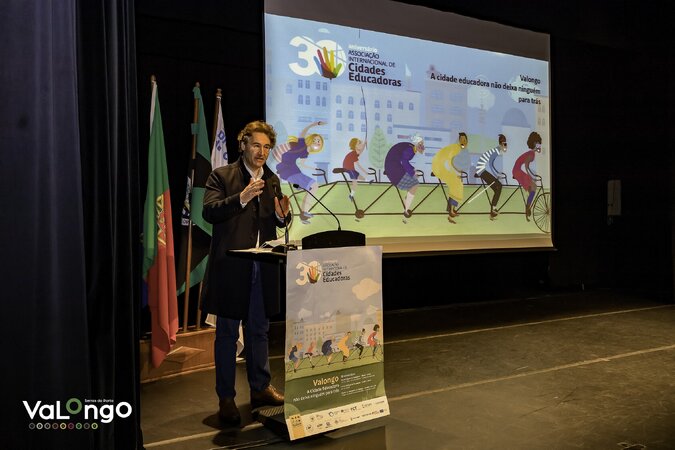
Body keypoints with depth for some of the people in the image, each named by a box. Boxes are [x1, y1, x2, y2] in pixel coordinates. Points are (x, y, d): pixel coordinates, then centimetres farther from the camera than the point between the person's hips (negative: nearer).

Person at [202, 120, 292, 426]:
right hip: (230, 267, -5)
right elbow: (209, 212, -16)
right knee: (227, 333, 5)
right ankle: (226, 398, 16)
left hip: (262, 268, 5)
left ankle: (260, 388, 31)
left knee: (259, 330, 16)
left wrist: (282, 216, -8)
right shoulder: (221, 176, -3)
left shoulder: (273, 180, 12)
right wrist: (241, 198, -28)